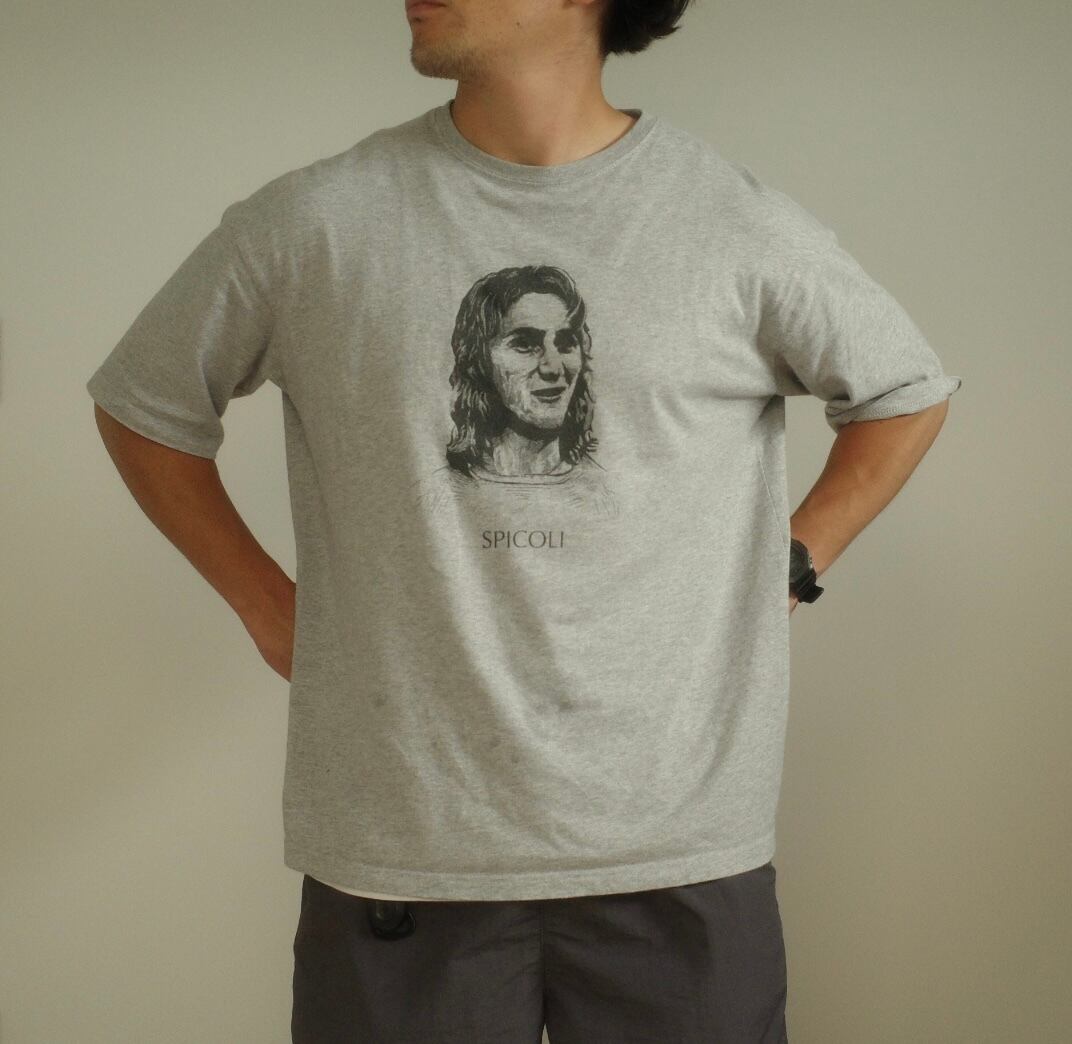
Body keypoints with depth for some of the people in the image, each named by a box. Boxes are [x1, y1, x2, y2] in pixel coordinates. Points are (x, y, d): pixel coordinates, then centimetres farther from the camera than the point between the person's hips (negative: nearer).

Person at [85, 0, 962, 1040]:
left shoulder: (743, 225, -2)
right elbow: (141, 404, 12)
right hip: (398, 850, 0)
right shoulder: (315, 222, -2)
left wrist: (788, 567, 6)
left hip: (680, 850, 1)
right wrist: (266, 604, 7)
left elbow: (907, 395, 15)